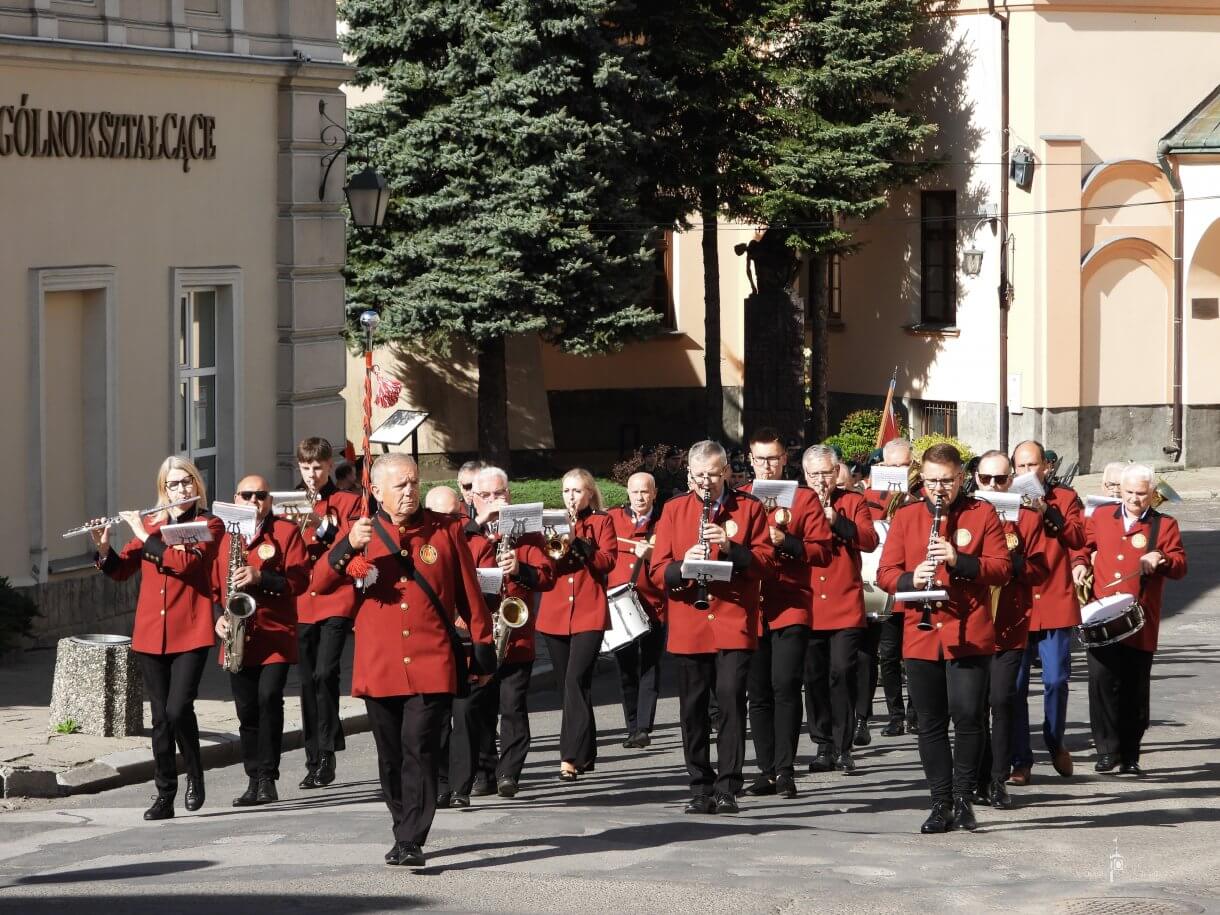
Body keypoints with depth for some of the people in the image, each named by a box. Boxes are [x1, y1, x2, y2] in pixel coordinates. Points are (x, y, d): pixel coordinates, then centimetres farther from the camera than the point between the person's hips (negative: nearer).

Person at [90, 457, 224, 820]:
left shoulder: (210, 525, 0)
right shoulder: (150, 524, 13)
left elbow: (186, 562, -17)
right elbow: (121, 570, 12)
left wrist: (145, 535, -14)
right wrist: (103, 548, -6)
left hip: (190, 635, -4)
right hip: (150, 636, 4)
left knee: (178, 710, -15)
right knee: (160, 718, 5)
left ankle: (195, 773, 10)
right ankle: (164, 796, 11)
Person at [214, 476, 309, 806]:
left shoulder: (286, 532, 1)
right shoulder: (224, 536, 12)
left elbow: (300, 579, -7)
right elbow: (213, 583, 15)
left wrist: (261, 576, -19)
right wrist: (218, 616, -2)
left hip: (276, 636, -4)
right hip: (239, 638, 4)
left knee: (269, 698, -17)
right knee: (247, 708, 5)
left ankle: (268, 778, -9)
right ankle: (254, 779, 14)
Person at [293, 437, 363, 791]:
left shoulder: (348, 502, 6)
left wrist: (324, 527, -15)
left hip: (336, 600, -4)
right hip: (301, 603, 4)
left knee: (325, 673, -18)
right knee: (308, 681, 5)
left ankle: (326, 755, -13)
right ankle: (315, 761, 11)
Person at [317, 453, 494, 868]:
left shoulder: (444, 531, 5)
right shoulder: (362, 532, 6)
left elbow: (469, 596, 9)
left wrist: (483, 651, 8)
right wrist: (348, 548, -21)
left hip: (432, 664, -2)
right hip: (380, 668, 2)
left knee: (420, 749, -12)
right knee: (391, 755, 9)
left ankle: (411, 841, -12)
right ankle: (404, 830, 24)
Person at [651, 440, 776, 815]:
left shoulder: (749, 508, 6)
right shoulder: (674, 510, 10)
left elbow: (766, 562, 0)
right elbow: (658, 570, 5)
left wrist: (732, 548, -16)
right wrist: (682, 566, -16)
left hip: (734, 622, -2)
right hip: (688, 626, 2)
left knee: (731, 699, -11)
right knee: (693, 709, 4)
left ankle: (727, 787, -8)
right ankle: (701, 788, 12)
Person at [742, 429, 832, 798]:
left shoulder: (804, 499, 5)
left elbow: (822, 551, -1)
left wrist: (786, 542, -15)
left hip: (791, 609, -3)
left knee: (785, 686, -12)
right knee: (758, 692, 5)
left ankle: (785, 770, -8)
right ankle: (767, 770, 12)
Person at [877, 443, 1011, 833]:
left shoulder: (982, 514, 4)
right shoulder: (905, 517, 9)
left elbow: (1002, 568, -2)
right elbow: (885, 573, 6)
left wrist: (959, 559, -17)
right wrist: (912, 578, -16)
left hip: (969, 635, -2)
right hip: (921, 636, 2)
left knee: (967, 716, -7)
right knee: (931, 724, 4)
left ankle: (964, 798, 6)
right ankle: (941, 803, 11)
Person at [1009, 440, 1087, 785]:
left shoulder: (1065, 498, 8)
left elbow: (1078, 539, -5)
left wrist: (1048, 513, -15)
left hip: (1055, 604, 0)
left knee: (1056, 680, -2)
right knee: (1015, 685, -3)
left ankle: (1056, 744, 22)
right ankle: (1020, 760, 3)